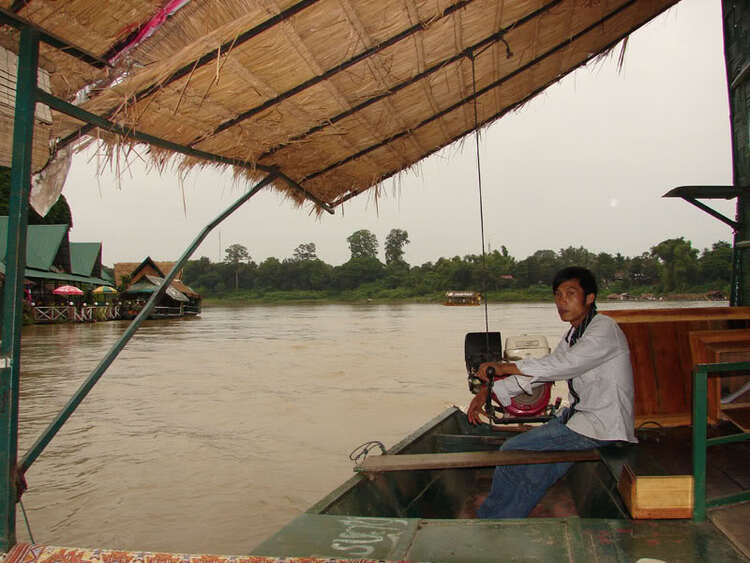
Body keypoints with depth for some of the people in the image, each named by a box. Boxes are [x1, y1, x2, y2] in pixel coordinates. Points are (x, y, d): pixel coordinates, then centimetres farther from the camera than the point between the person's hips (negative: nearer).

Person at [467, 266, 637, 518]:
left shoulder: (604, 330, -15)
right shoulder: (574, 334, 13)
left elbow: (560, 366, -26)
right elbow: (539, 372, 13)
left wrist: (504, 366, -22)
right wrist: (489, 391, 4)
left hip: (601, 429, -8)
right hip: (579, 415, 8)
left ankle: (488, 518, 10)